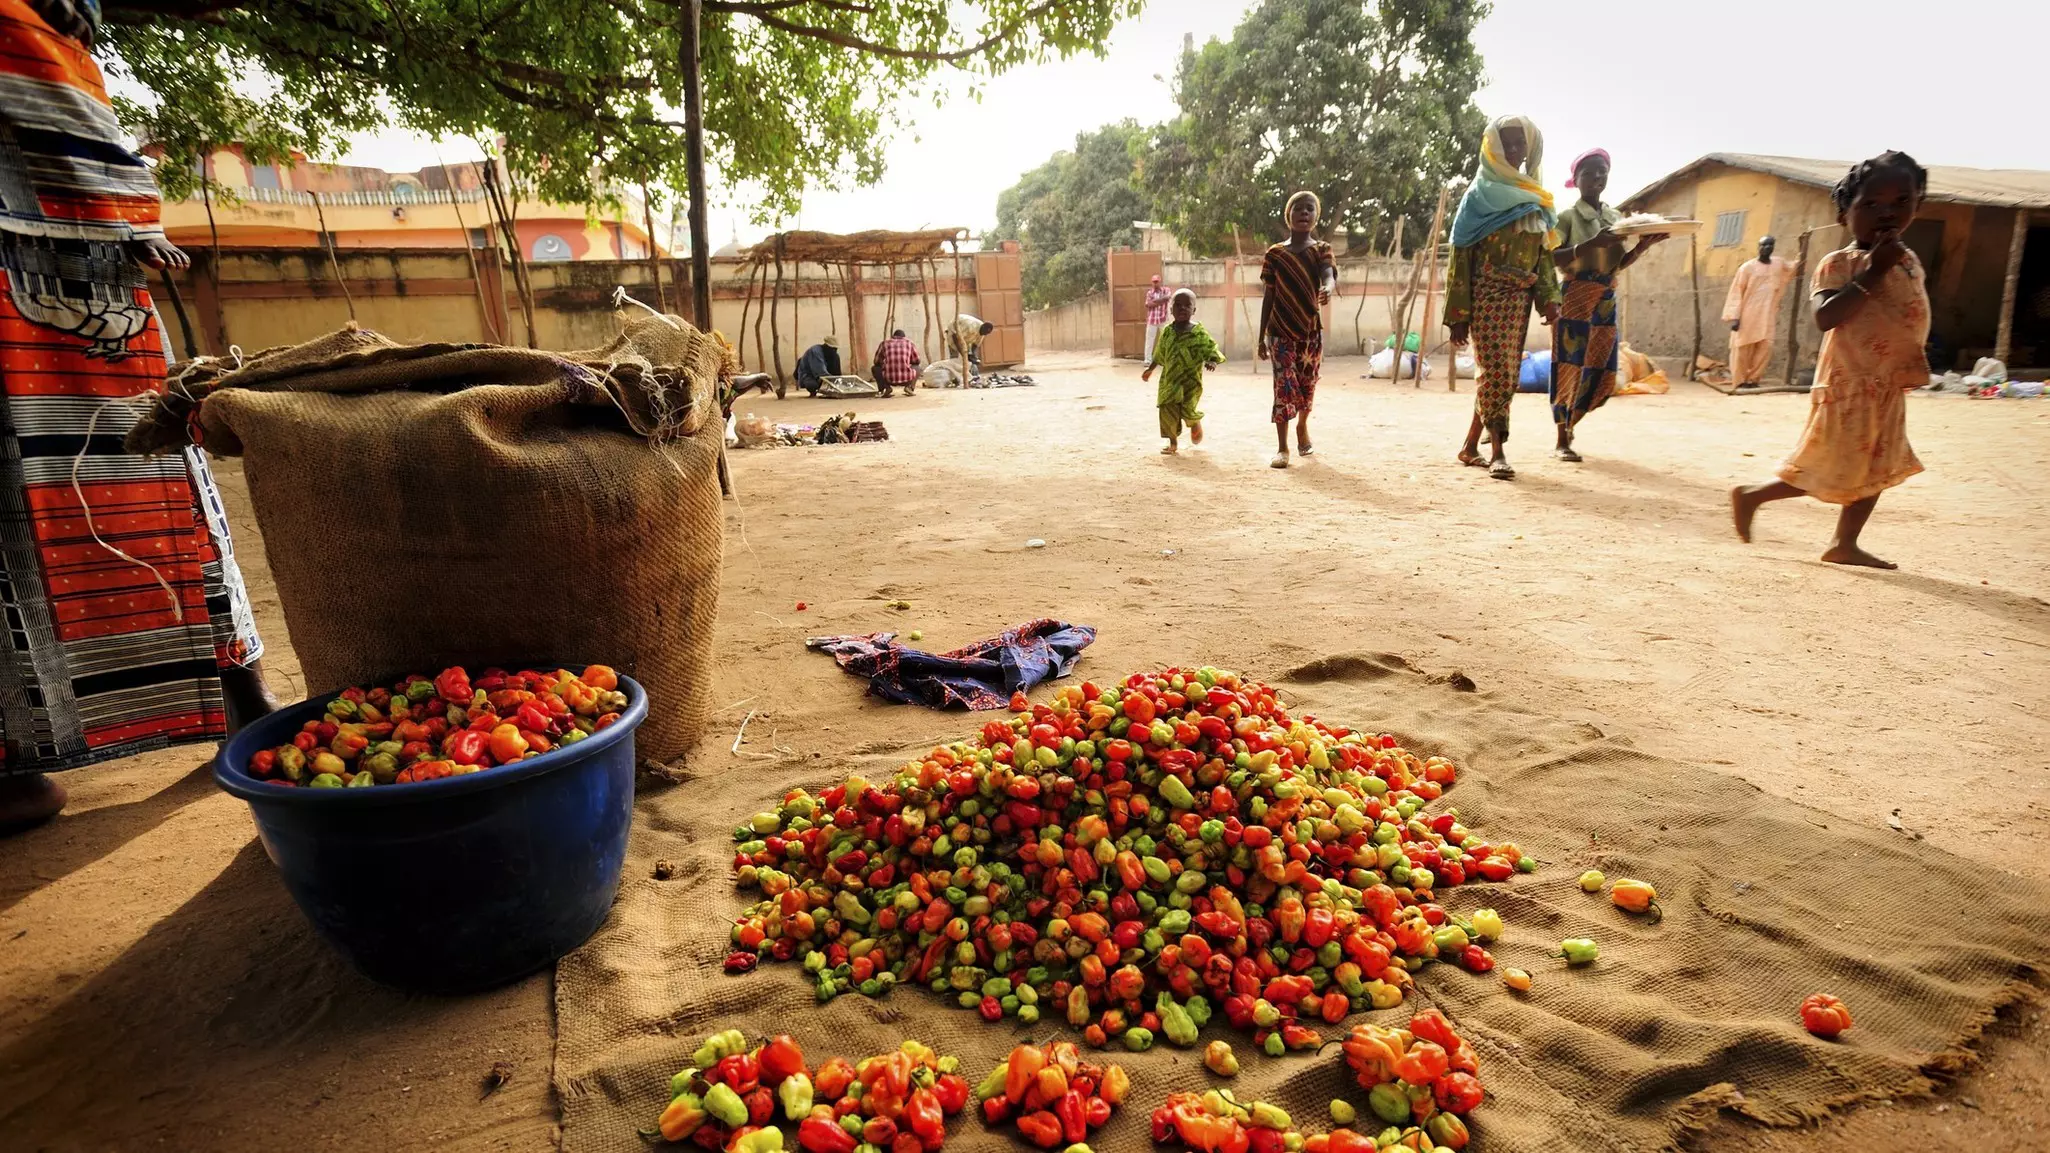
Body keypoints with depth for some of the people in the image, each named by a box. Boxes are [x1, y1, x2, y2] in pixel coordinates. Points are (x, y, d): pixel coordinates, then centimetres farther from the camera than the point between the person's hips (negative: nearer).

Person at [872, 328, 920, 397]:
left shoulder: (884, 344, 14)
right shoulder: (910, 343, 14)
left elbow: (877, 362, 20)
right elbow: (917, 361, 22)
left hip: (889, 378, 0)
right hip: (907, 378, 0)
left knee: (875, 368, 30)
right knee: (917, 368, 33)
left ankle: (887, 387, 3)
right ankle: (909, 386, 3)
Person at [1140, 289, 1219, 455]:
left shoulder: (1199, 332, -7)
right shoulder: (1167, 332, 4)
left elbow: (1213, 351, -7)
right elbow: (1159, 355, 17)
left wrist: (1212, 362, -27)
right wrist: (1150, 369, 22)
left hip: (1191, 380, -3)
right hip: (1169, 379, 3)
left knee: (1187, 411, -6)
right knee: (1167, 411, -3)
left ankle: (1195, 422, 32)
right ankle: (1172, 443, 14)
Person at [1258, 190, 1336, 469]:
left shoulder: (1321, 250, 1)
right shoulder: (1275, 253, 2)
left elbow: (1329, 275, -20)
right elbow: (1269, 296, 4)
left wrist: (1328, 289, -46)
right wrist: (1261, 337, 2)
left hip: (1311, 330, 1)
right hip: (1280, 331, -1)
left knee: (1307, 386, 13)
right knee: (1285, 386, -11)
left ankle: (1302, 427, 42)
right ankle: (1282, 448, -7)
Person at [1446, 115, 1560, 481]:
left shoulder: (1536, 199, 15)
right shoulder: (1480, 195, 0)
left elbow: (1544, 253, 15)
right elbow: (1460, 255, -5)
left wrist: (1549, 297, 1)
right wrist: (1458, 313, -11)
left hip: (1519, 296, 6)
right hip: (1487, 294, -6)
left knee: (1504, 372, 5)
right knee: (1497, 370, -12)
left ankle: (1471, 446, 14)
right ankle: (1498, 451, -10)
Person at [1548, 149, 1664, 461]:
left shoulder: (1617, 217, 15)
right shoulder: (1568, 217, -2)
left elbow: (1620, 264, 13)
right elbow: (1552, 259, -13)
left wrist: (1645, 243, -3)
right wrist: (1593, 243, -23)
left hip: (1607, 301, 6)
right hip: (1575, 299, -6)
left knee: (1602, 372, 2)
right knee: (1570, 369, -6)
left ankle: (1569, 424, 21)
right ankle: (1563, 440, 0)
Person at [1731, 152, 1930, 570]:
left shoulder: (1910, 262, 11)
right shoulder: (1839, 264, -13)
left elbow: (1913, 318, 22)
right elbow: (1825, 317, -28)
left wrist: (1916, 359, 13)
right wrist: (1872, 274, -28)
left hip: (1889, 388, 8)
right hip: (1848, 385, -8)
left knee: (1877, 470, 11)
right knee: (1829, 474, -5)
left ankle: (1845, 544, 18)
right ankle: (1749, 494, 11)